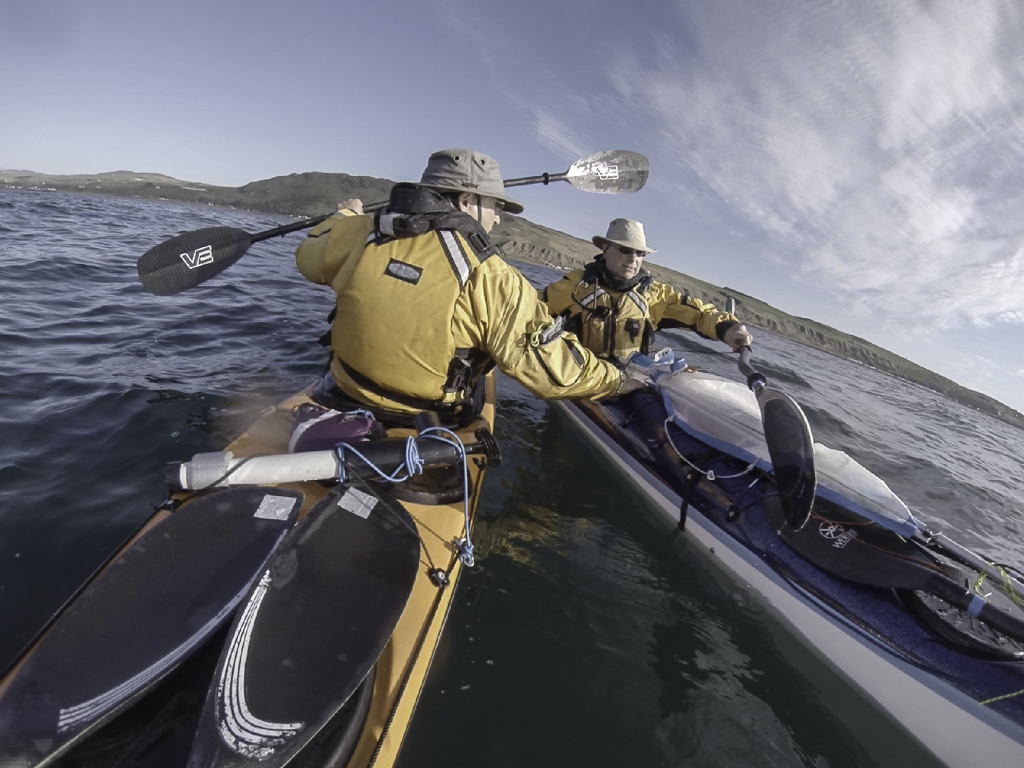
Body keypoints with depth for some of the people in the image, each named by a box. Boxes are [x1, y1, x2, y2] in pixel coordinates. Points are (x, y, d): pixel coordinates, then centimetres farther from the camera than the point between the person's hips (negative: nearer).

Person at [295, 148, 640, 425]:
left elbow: (309, 257, 13)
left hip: (342, 403, 4)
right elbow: (555, 368, -22)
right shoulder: (492, 280, -24)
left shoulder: (361, 234, -10)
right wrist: (614, 380, -3)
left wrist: (344, 217, 32)